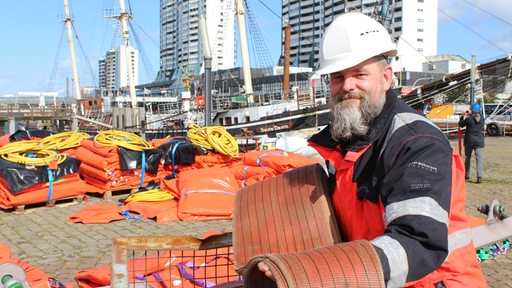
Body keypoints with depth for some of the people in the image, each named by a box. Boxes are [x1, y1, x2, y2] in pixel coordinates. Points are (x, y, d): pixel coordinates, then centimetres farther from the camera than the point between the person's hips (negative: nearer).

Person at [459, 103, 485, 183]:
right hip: (479, 140, 2)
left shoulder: (469, 119, -14)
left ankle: (466, 175, 23)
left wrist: (463, 117, 13)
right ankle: (479, 177, -12)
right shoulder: (481, 118, 0)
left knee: (468, 157, 14)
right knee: (479, 158, 0)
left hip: (469, 140, -2)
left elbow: (461, 124, -3)